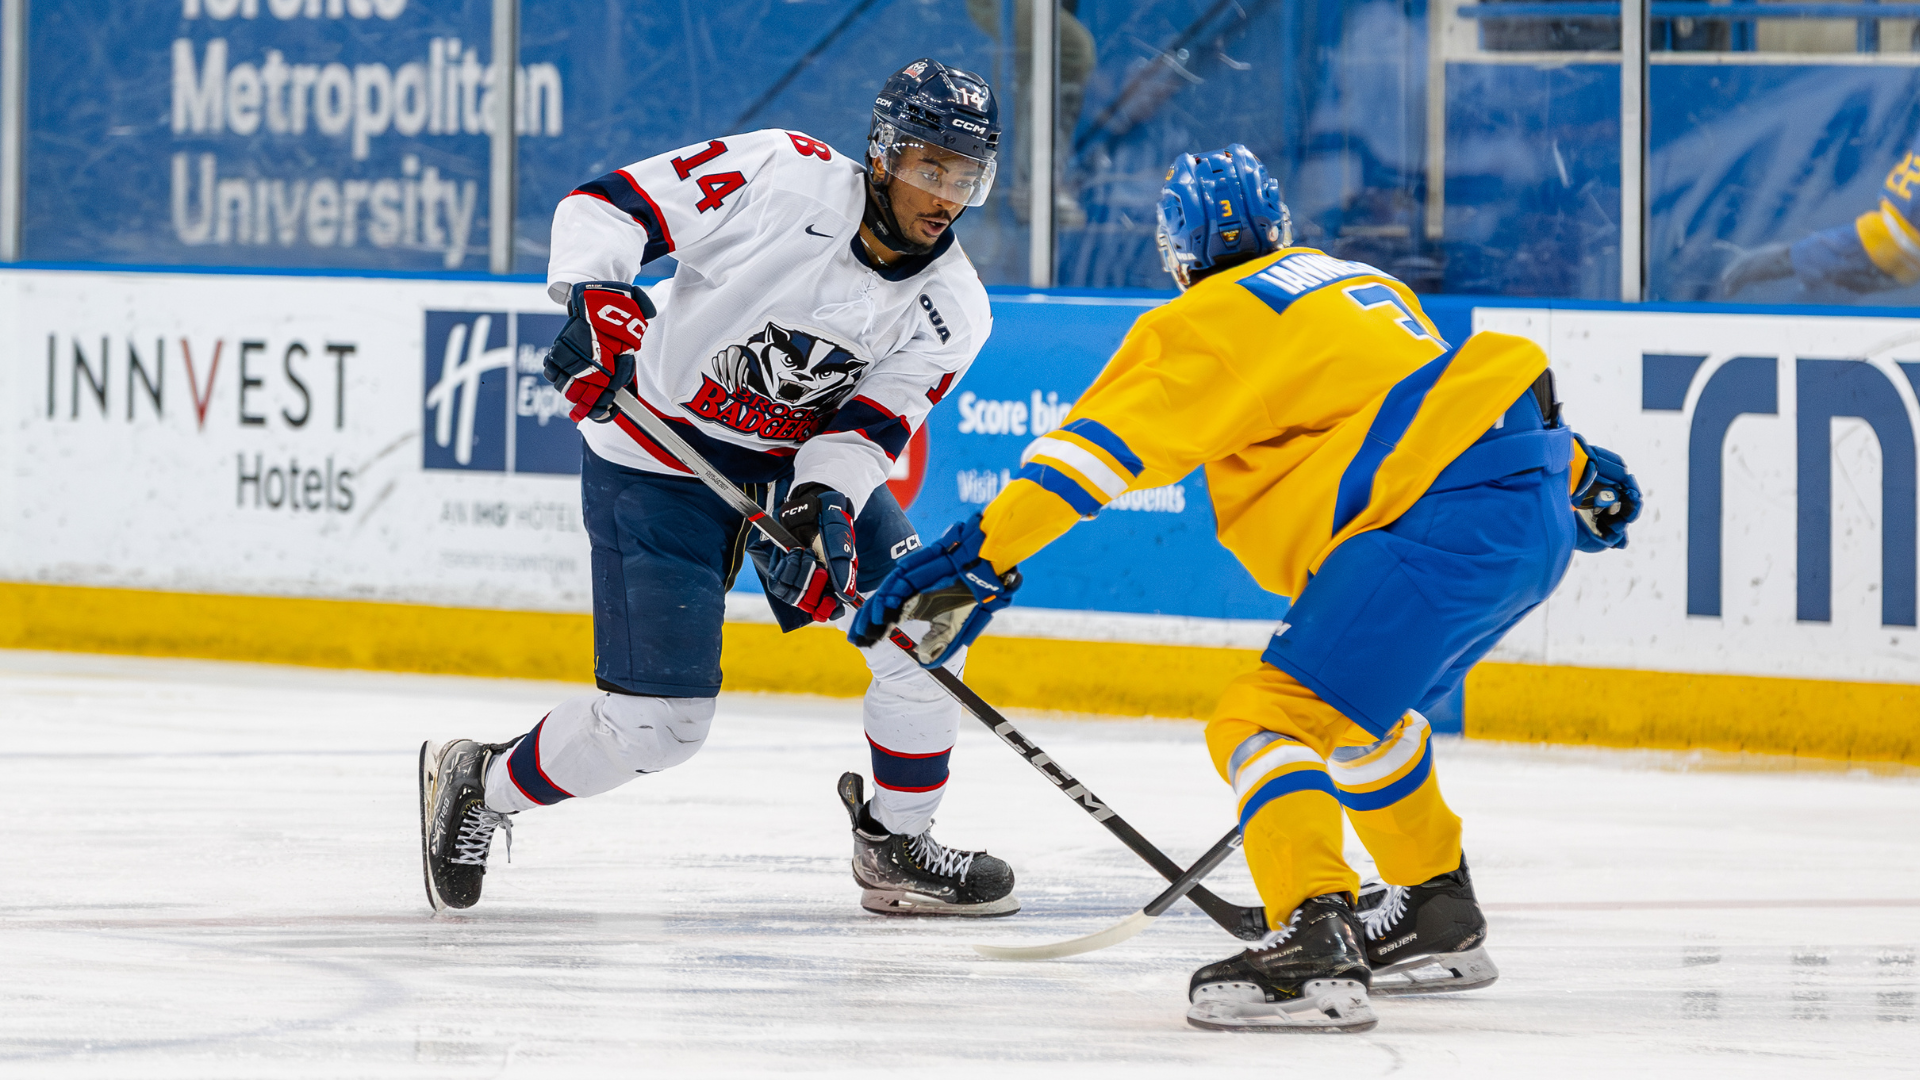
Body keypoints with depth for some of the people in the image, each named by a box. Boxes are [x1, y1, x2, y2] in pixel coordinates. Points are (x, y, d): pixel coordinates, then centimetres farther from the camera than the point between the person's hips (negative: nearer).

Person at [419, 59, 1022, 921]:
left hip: (805, 461, 6)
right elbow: (608, 205, -19)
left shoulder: (951, 309, -8)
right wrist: (596, 296, -36)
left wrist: (821, 507, -31)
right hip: (658, 464, -6)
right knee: (657, 725, -10)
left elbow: (869, 426, -12)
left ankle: (895, 849, 12)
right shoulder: (783, 176, -22)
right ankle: (479, 785, 16)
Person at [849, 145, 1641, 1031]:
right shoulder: (1359, 285, 28)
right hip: (1540, 512, 9)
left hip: (1448, 516, -9)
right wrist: (1576, 472, 49)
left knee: (1269, 718, -14)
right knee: (1351, 706, 31)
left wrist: (983, 551, -13)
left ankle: (1315, 944, -33)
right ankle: (1439, 919, 42)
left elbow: (1111, 436, -8)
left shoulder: (1216, 320, 3)